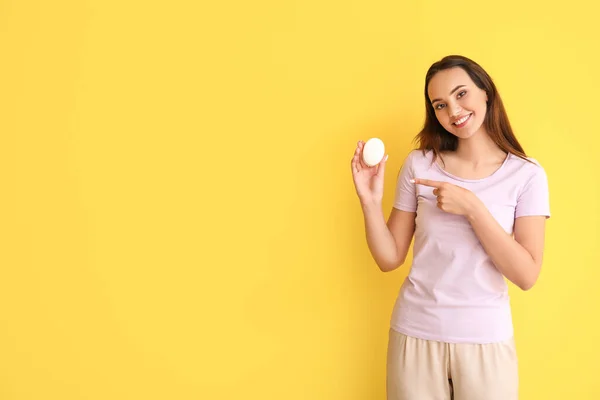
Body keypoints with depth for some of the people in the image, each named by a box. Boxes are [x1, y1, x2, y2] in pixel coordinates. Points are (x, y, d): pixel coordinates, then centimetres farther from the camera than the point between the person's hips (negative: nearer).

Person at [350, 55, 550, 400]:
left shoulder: (527, 174, -6)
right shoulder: (419, 165, -3)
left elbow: (527, 276, -12)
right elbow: (390, 259, -1)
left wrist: (472, 207, -19)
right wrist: (370, 202, -16)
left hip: (486, 339, -1)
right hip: (415, 335, 1)